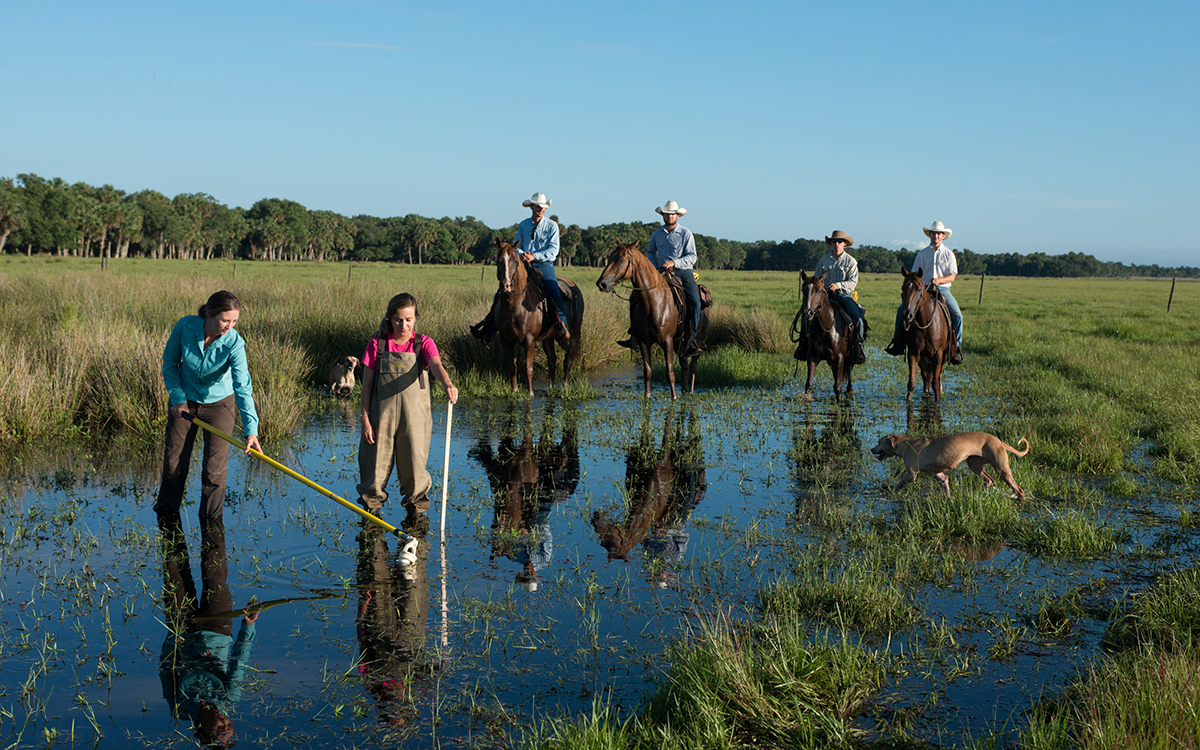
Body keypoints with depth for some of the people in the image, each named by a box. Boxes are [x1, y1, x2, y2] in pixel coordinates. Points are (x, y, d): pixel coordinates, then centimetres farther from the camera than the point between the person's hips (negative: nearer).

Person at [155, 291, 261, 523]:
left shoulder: (234, 343, -29)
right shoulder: (185, 327, -24)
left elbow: (243, 387, -36)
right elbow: (169, 362, -6)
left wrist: (251, 429, -44)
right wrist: (177, 397, -11)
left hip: (219, 403, -2)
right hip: (185, 401, 2)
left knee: (215, 466, -2)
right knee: (174, 460, 12)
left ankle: (211, 515, 20)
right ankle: (167, 509, 35)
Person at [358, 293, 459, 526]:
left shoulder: (423, 344, -1)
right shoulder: (377, 344, 0)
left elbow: (436, 366, -22)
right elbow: (367, 383, 2)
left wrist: (447, 384, -44)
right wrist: (365, 417, -3)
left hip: (414, 413, 0)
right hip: (382, 413, 0)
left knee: (414, 461, 3)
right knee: (377, 461, 5)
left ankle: (416, 507, 23)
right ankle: (372, 505, 25)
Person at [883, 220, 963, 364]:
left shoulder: (948, 254, 7)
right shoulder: (922, 254, 11)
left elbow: (952, 276, 0)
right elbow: (914, 274, 11)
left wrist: (939, 280, -18)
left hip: (943, 289, -1)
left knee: (957, 315, -23)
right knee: (901, 309, -18)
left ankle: (956, 349, -10)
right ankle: (898, 343, -9)